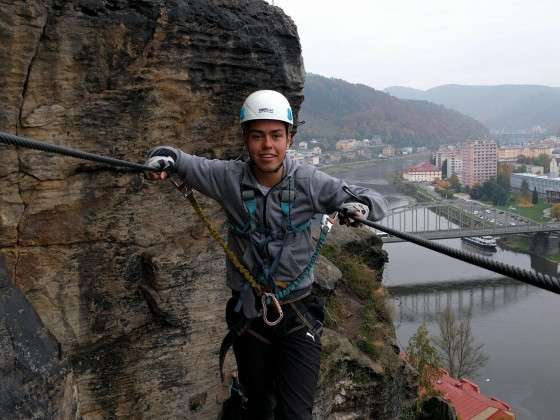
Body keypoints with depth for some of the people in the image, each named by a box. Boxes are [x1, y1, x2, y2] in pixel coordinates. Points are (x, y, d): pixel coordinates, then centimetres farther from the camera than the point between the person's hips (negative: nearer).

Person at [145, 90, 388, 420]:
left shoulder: (309, 181, -12)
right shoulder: (228, 178, -9)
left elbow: (378, 203, -11)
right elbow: (182, 161, -4)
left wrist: (361, 205, -33)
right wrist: (163, 157, -27)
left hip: (299, 316, -2)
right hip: (248, 315, 2)